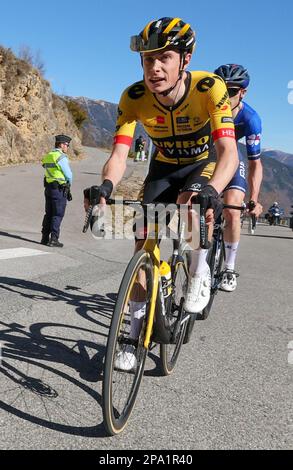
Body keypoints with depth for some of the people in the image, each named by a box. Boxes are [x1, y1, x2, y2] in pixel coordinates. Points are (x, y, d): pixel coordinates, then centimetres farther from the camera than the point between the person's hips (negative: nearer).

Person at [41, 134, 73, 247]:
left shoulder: (48, 156, 12)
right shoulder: (61, 157, -14)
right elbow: (69, 175, -12)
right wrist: (69, 183, 9)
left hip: (48, 188, 8)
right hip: (59, 190, -8)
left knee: (48, 213, 14)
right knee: (57, 215, -2)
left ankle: (45, 238, 18)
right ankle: (53, 240, 0)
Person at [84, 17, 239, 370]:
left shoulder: (210, 88, -31)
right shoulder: (133, 98, -24)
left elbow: (228, 152, -40)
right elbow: (119, 154, -29)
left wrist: (208, 190, -60)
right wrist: (105, 186, -52)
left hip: (205, 163, -2)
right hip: (164, 166, 3)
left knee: (201, 197, -37)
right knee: (144, 240, -8)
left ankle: (199, 273, -9)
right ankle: (138, 325, 8)